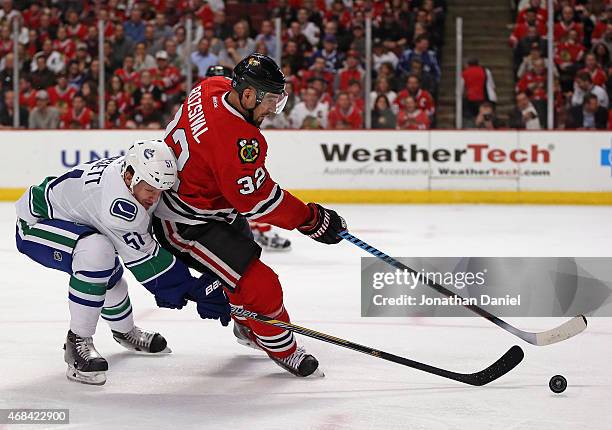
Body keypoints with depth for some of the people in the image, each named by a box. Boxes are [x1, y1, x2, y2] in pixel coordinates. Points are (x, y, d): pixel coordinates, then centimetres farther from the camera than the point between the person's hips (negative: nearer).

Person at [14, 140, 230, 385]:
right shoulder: (116, 201, -37)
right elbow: (143, 259, -30)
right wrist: (192, 289, -23)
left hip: (68, 217, 10)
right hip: (33, 224, -10)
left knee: (110, 277, 22)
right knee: (98, 251, -33)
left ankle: (125, 332, 53)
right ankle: (78, 342, -22)